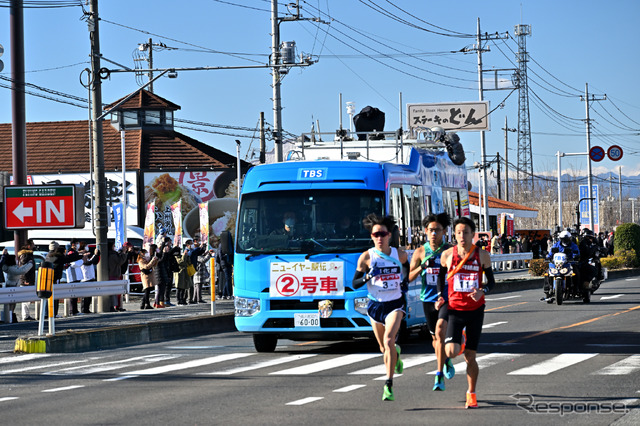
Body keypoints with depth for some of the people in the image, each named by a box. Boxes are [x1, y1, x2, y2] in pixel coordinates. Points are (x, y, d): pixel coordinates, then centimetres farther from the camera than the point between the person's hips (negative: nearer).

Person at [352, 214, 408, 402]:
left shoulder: (399, 254, -1)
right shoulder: (366, 257, -6)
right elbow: (355, 284, -4)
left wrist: (404, 283, 2)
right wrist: (368, 277, -24)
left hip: (395, 304, -2)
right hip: (375, 305, 2)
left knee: (388, 340, -22)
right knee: (383, 348, 14)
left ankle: (389, 385, -22)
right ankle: (395, 354, 54)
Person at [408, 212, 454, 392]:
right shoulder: (420, 252, 2)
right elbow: (409, 278, 2)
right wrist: (422, 266, -14)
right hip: (428, 299, 3)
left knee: (440, 331, -22)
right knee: (435, 337, 15)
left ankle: (440, 376, -21)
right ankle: (446, 362, 46)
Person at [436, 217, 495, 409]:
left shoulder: (482, 256, -2)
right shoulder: (447, 255, -2)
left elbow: (491, 280, 7)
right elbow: (441, 276, 15)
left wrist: (482, 291, -14)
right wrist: (440, 297, 1)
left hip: (475, 310, 0)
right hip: (455, 309, 0)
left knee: (470, 356, 2)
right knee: (451, 352, -15)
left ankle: (471, 394, 18)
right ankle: (458, 343, 23)